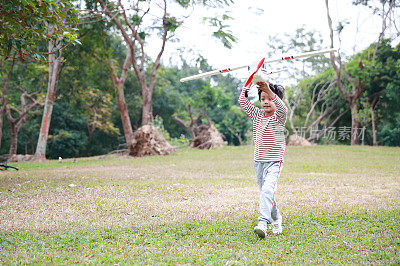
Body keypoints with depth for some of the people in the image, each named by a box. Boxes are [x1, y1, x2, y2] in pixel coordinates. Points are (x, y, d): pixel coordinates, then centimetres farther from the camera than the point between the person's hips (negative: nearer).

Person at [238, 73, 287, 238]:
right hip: (258, 162, 6)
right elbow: (243, 101, 4)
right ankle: (276, 221, 34)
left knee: (267, 190, -25)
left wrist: (268, 90, -44)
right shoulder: (257, 115, 9)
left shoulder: (279, 117, -7)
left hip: (274, 162, -6)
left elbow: (282, 107, -30)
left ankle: (263, 223, -35)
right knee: (265, 193, 15)